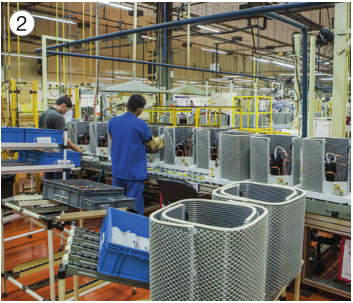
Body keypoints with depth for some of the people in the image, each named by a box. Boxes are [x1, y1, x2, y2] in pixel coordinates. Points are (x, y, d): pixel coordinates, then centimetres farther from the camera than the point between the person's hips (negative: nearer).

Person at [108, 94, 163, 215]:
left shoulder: (113, 121, 0)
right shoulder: (140, 125, -14)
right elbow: (152, 144, 2)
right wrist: (160, 139, 23)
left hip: (117, 172, 5)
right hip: (134, 172, -5)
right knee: (134, 209, 3)